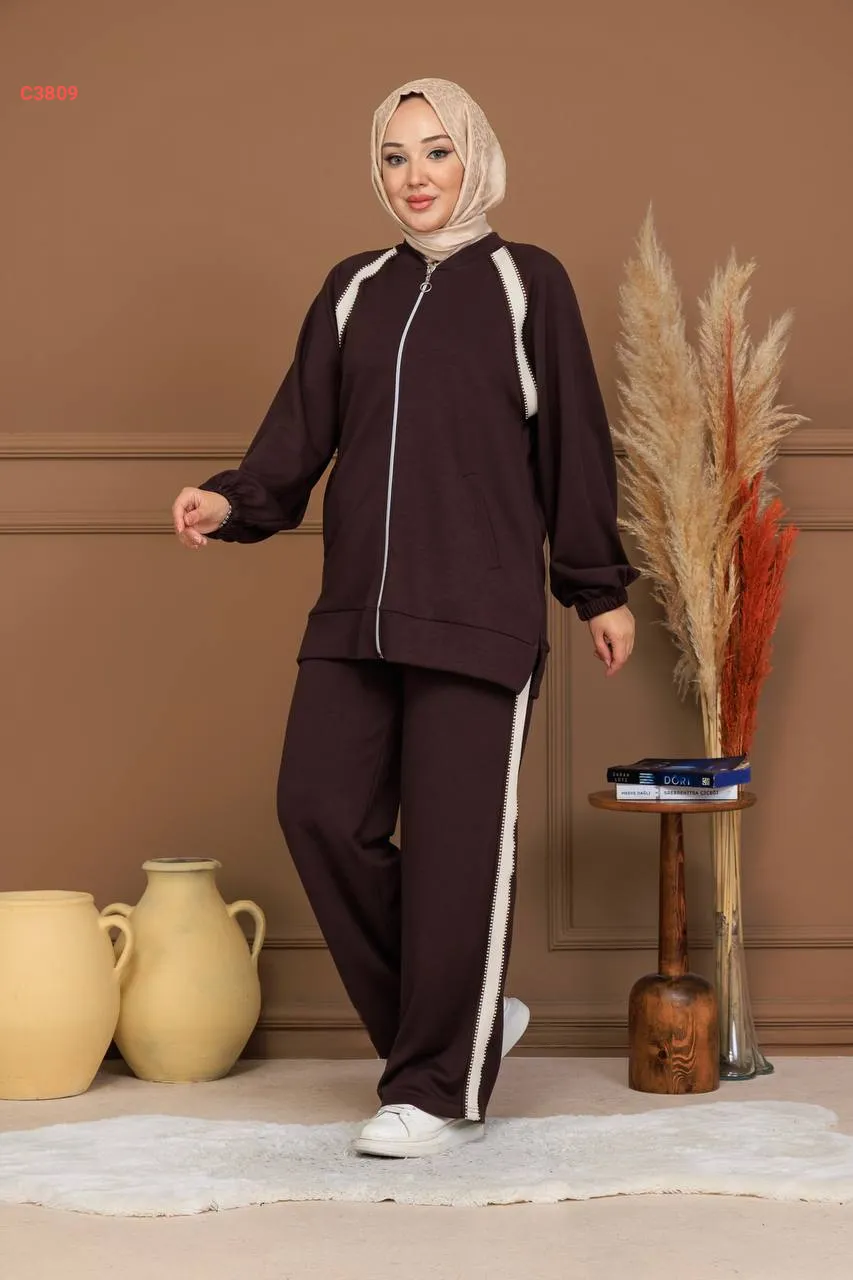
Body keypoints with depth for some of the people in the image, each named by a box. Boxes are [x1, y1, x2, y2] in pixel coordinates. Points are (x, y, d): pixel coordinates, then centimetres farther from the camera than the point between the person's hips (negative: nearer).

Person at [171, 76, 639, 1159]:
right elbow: (302, 431, 10)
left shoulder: (525, 282, 5)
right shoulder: (353, 290, 16)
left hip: (479, 611, -4)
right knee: (320, 808, -4)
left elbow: (574, 446, 5)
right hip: (356, 608, 5)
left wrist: (600, 589, 5)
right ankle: (464, 1017, 15)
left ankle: (442, 1090, 8)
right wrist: (234, 502, -9)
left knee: (455, 842, -4)